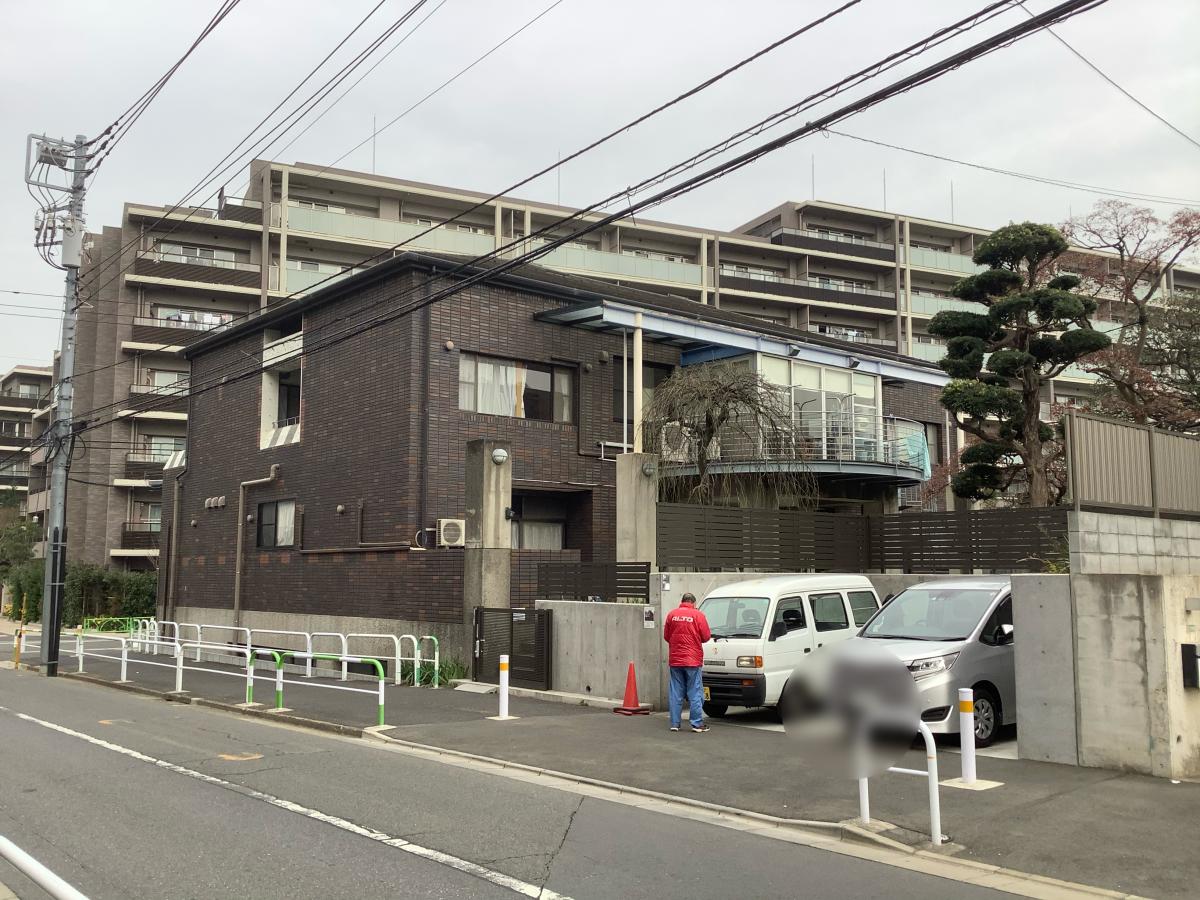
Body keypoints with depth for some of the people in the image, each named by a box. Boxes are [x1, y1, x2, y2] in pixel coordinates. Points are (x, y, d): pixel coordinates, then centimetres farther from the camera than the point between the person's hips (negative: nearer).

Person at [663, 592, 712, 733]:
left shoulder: (671, 614, 4)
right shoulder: (698, 615, -6)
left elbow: (666, 636, 10)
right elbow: (706, 636, -5)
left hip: (675, 660, 3)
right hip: (692, 660, -3)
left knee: (675, 693, 9)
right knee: (695, 693, 2)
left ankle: (675, 723, 10)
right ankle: (697, 724, 2)